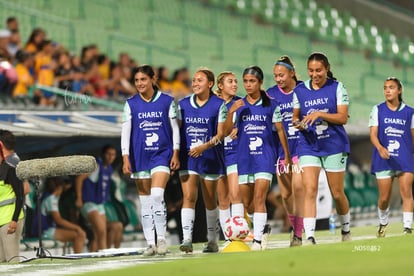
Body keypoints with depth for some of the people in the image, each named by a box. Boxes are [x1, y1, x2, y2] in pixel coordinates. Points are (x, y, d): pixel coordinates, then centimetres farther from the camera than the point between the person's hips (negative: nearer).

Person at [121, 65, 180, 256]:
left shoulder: (167, 101, 1)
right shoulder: (131, 104, 4)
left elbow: (175, 128, 5)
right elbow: (126, 131, 3)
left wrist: (175, 154, -1)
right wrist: (125, 158, -4)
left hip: (162, 154, -2)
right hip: (139, 156, 2)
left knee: (157, 195, -19)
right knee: (145, 201, 4)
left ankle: (161, 239, -10)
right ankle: (150, 243, 9)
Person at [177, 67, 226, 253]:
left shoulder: (219, 105, -2)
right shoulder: (183, 104, 6)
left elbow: (220, 134, -6)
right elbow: (178, 130, 10)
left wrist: (204, 146, -21)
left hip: (210, 157, -1)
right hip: (188, 157, 1)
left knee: (210, 201, 9)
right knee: (188, 197, -12)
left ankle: (213, 241, 21)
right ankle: (187, 239, -18)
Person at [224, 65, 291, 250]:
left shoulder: (270, 105, 2)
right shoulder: (238, 105, 6)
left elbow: (280, 130, 9)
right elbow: (227, 131, -1)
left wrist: (287, 155, 11)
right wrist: (231, 112, -17)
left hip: (265, 155, -3)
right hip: (244, 157, 3)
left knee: (259, 198, -14)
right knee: (245, 201, 7)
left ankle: (258, 240, -17)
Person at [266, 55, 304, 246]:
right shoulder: (271, 94, 4)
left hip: (300, 146, -3)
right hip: (281, 149, 3)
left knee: (298, 187, -17)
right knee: (285, 194, 3)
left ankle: (299, 234, -12)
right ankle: (295, 227, 24)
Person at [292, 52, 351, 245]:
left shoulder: (337, 88, -1)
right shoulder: (300, 91, 5)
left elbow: (343, 117, -9)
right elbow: (295, 116, 15)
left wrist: (320, 114, -21)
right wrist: (298, 123, -8)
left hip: (334, 145, -1)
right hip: (309, 147, 1)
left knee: (337, 193, 7)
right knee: (310, 190, -16)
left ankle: (346, 229, 32)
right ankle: (309, 237, -21)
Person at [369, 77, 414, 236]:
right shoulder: (378, 110, 5)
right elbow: (373, 134, -4)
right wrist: (380, 148, -23)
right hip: (384, 159, 0)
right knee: (384, 197, 4)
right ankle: (383, 224, 29)